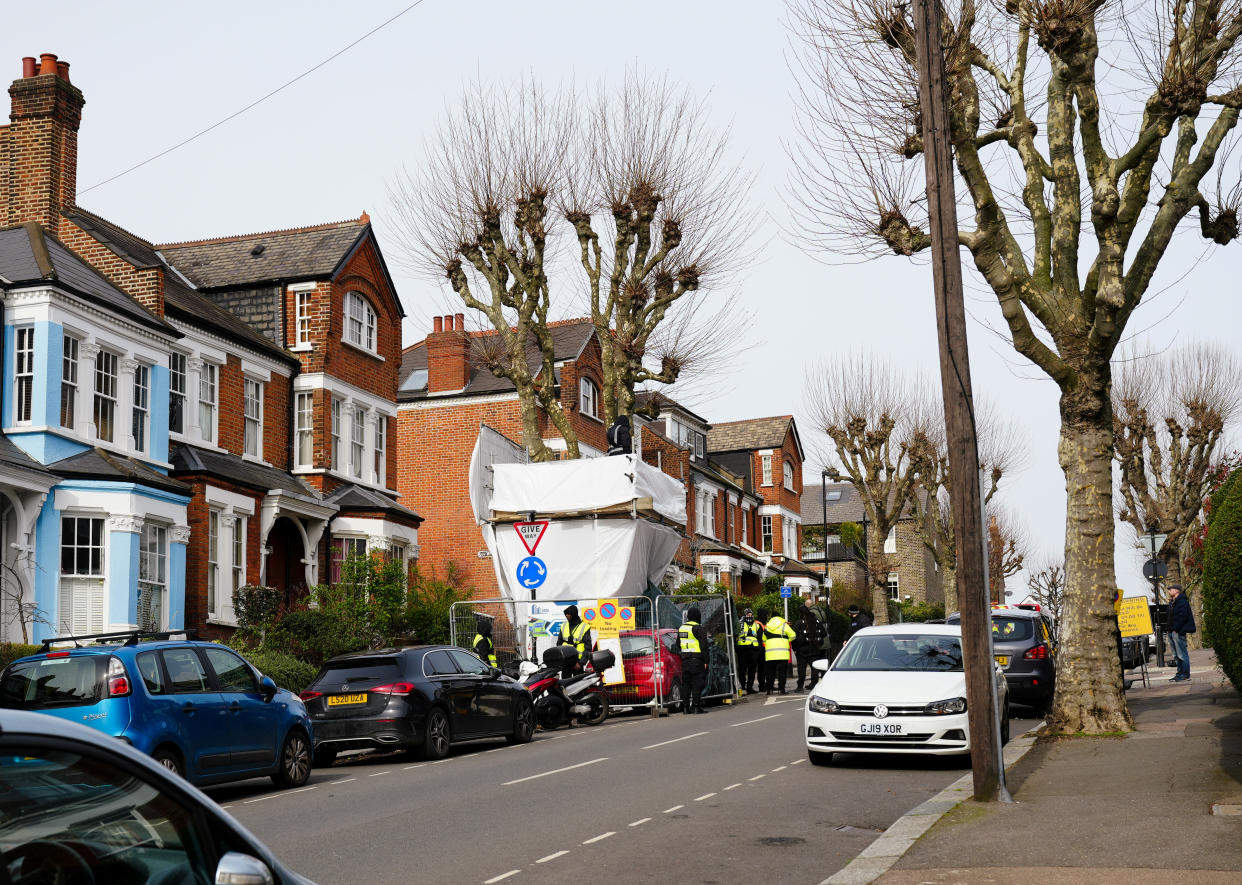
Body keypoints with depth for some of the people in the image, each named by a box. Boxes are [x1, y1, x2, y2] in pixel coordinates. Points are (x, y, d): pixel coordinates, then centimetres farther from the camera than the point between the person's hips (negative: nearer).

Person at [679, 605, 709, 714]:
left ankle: (688, 707, 12)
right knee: (697, 684, -5)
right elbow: (704, 646, -13)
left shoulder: (681, 628, 13)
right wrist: (705, 661, -10)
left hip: (685, 660, 7)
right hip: (697, 660, -7)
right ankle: (696, 706, -8)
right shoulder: (698, 628, -10)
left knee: (688, 684, 11)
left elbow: (678, 645, 21)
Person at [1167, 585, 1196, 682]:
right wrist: (1170, 629, 13)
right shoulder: (1172, 603, 20)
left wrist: (1175, 629, -20)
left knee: (1182, 654, -8)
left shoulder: (1182, 601, -10)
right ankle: (1180, 673, 18)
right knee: (1177, 655, 13)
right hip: (1172, 631, 10)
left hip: (1178, 632, -10)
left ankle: (1185, 675, -6)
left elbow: (1182, 617, -18)